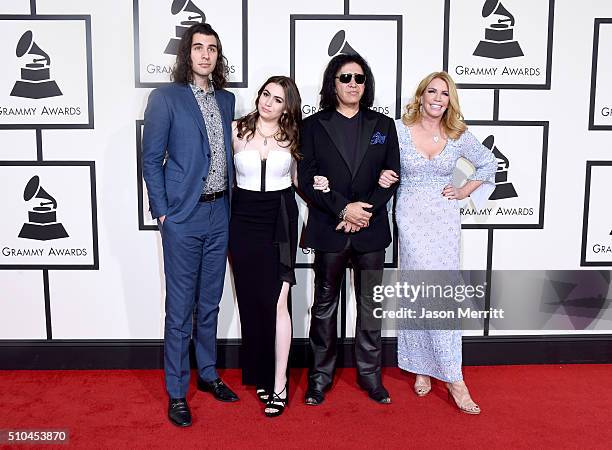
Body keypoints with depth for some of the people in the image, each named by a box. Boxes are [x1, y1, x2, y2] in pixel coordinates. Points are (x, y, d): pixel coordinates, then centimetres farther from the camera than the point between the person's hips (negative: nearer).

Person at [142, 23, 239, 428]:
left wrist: (230, 204, 6)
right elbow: (151, 159, -6)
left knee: (210, 303, 16)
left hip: (219, 212, 5)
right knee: (180, 307, 3)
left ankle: (208, 374, 32)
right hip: (183, 216, -5)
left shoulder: (227, 100, 11)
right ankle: (177, 391, 17)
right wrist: (162, 211, -10)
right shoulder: (166, 97, -5)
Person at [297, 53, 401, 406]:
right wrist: (344, 209, -15)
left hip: (371, 230, 2)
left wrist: (365, 212, -10)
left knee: (371, 305, 8)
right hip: (329, 230, -1)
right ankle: (321, 374, 22)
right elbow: (306, 179, -3)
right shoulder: (314, 126, 4)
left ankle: (370, 373, 22)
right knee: (325, 304, 8)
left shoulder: (383, 125, 10)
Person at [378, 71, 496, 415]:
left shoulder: (459, 136, 3)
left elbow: (488, 163, 17)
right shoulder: (399, 130, -2)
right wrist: (383, 177, -13)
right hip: (411, 217, -2)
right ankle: (454, 377, 6)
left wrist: (465, 192, 8)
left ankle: (422, 367, 20)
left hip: (445, 218, 2)